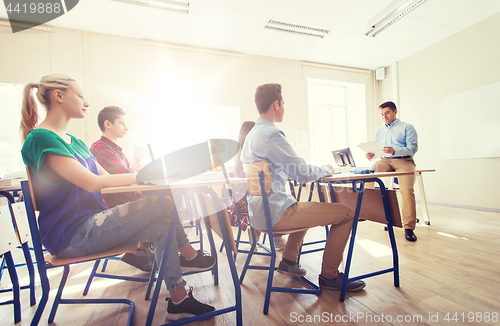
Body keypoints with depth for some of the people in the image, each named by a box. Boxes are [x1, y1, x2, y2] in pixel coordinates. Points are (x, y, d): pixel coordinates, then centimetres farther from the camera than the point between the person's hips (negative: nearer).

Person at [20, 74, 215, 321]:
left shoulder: (75, 142, 16)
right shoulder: (40, 138, -13)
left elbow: (106, 177, 11)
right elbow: (92, 182, -24)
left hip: (91, 223, 9)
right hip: (71, 236, -9)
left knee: (163, 226, -11)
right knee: (163, 203, -22)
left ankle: (178, 301, -2)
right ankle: (190, 256, 1)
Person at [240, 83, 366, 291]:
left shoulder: (252, 134, 14)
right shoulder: (271, 134, -18)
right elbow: (303, 174, -18)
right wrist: (325, 170, 3)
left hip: (260, 211, 10)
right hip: (275, 214, -10)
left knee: (306, 207, 35)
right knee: (346, 213, -5)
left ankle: (289, 261, 34)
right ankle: (329, 276, 11)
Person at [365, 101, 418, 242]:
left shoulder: (407, 127, 10)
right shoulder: (379, 132, 24)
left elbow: (412, 148, -4)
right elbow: (373, 149, 18)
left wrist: (395, 151, -24)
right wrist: (371, 155, -8)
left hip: (404, 160, -3)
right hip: (385, 161, 3)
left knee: (407, 189, -27)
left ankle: (409, 228, -18)